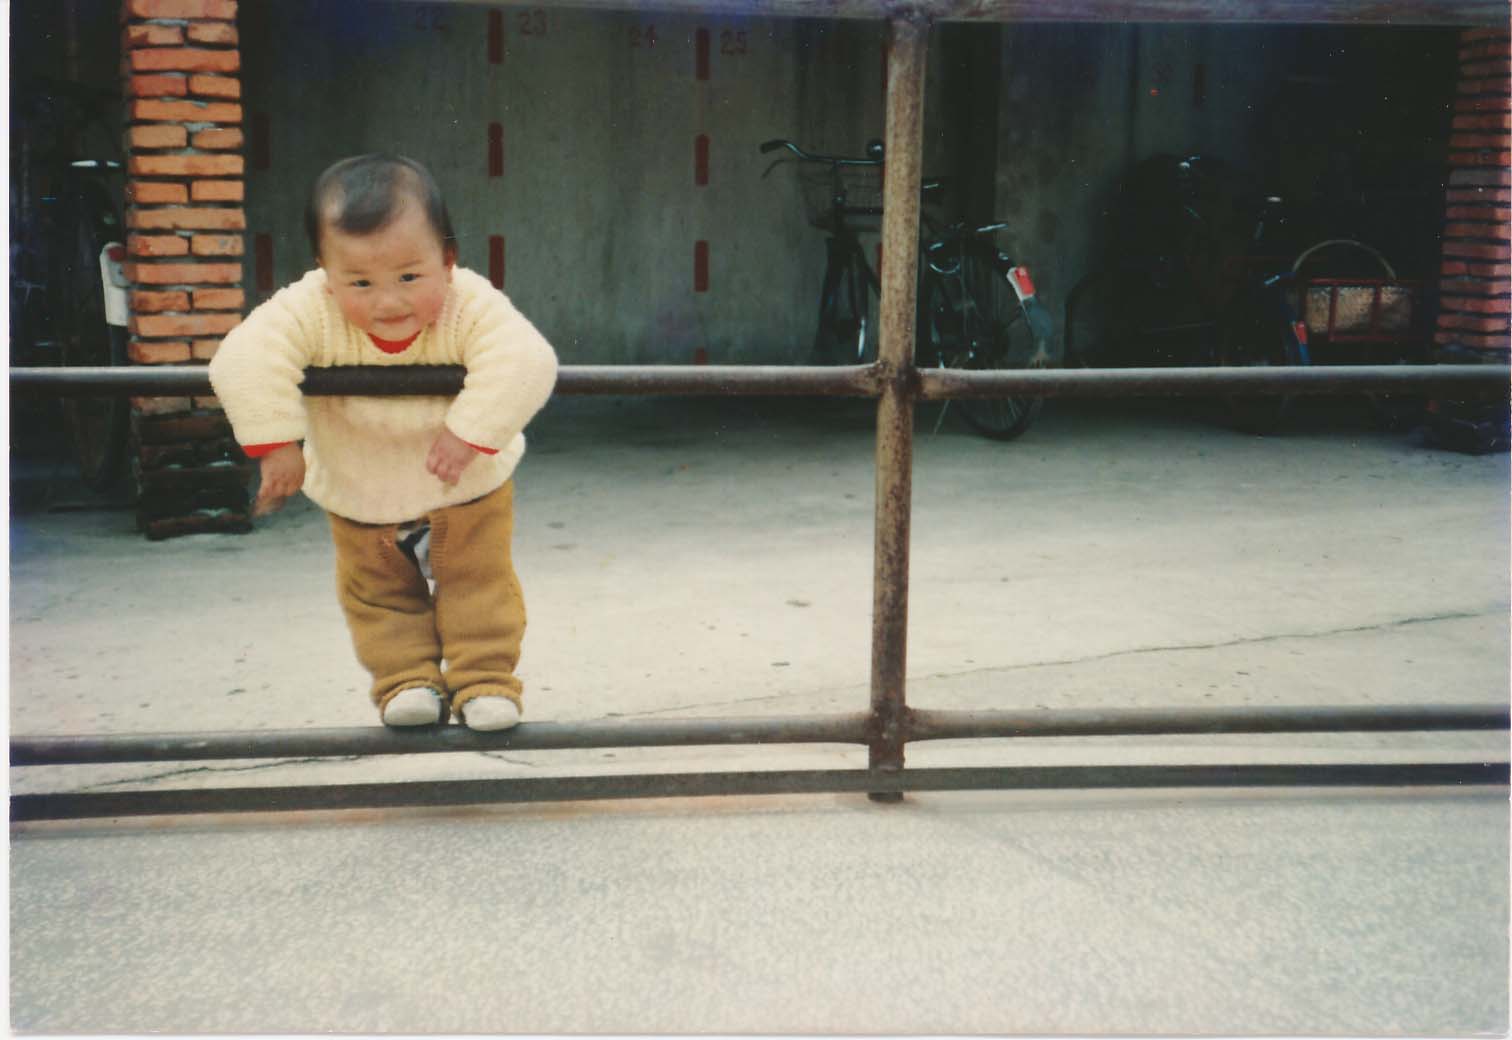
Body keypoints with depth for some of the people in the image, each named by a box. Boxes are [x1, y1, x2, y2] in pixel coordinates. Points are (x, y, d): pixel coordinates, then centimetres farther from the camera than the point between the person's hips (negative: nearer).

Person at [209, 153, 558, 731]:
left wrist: (470, 433, -47)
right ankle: (407, 681, 27)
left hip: (467, 487, -2)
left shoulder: (472, 307, -34)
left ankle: (485, 679, 20)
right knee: (377, 593, 13)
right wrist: (275, 443, -42)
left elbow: (525, 361, -44)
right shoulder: (311, 312, -32)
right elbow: (244, 360, -38)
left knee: (478, 580, 7)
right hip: (358, 497, 2)